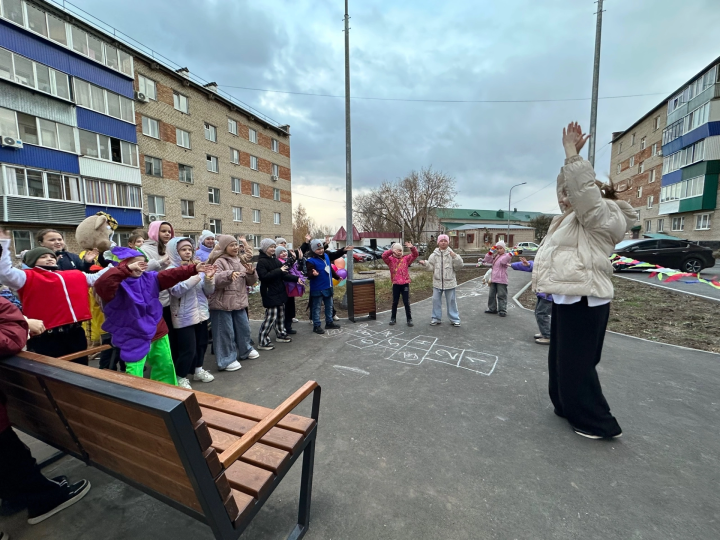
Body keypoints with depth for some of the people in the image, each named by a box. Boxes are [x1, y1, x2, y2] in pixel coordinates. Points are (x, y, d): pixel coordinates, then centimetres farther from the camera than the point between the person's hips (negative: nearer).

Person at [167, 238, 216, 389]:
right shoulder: (172, 270, -8)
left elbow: (209, 291, 5)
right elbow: (177, 291, -25)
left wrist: (209, 278, -15)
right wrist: (197, 275, -31)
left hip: (201, 313, 6)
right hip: (184, 316, -6)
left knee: (202, 344, 16)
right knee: (188, 349, -3)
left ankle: (197, 370, 36)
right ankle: (180, 378, 18)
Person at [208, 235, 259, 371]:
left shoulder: (240, 260, 12)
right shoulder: (220, 262, -10)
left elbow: (250, 281, 13)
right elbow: (215, 280, -25)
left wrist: (251, 272, -7)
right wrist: (229, 274, -39)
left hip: (239, 301, 7)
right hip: (223, 303, -7)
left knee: (244, 327, 19)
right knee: (226, 332, 1)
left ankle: (245, 350, 40)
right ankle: (227, 360, 14)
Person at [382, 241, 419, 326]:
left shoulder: (406, 259, 5)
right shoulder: (391, 260, 1)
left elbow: (415, 255, -3)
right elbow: (384, 256, -17)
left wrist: (412, 248, -22)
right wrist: (391, 251, -32)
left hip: (405, 283, 0)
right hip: (396, 284, 0)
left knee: (406, 302, 5)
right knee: (395, 302, 12)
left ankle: (409, 319, 16)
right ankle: (393, 318, 26)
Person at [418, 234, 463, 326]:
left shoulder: (452, 254, -3)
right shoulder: (434, 254, 2)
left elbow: (458, 266, -6)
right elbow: (431, 267, 3)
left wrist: (455, 257, -20)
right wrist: (425, 263, -15)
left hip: (449, 282, -2)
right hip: (437, 281, 2)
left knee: (451, 300, 8)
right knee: (436, 300, 9)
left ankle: (454, 319, 21)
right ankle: (436, 318, 22)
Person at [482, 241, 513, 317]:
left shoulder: (506, 256, -6)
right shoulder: (494, 256, 14)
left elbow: (503, 261, -26)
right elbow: (486, 261, 9)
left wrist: (510, 254, -34)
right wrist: (490, 252, 4)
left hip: (501, 280, -7)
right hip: (493, 279, 7)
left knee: (501, 295, -2)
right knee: (491, 295, 14)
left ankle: (502, 310, 6)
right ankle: (492, 309, 26)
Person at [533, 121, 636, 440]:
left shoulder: (601, 215, -7)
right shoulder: (580, 216, 20)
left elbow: (582, 187, -22)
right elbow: (569, 188, 26)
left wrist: (571, 153, -13)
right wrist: (570, 156, 15)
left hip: (583, 300, -10)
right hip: (568, 297, 10)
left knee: (577, 364, -2)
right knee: (561, 360, 17)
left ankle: (598, 422, 14)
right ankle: (567, 408, 32)